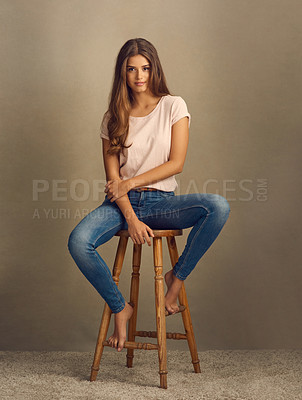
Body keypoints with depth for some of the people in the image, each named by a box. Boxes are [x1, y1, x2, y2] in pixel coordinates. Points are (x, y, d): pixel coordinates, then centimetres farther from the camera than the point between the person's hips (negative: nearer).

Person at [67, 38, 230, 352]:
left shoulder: (173, 106, 4)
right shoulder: (113, 117, 8)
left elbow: (176, 163, -4)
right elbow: (113, 176, 0)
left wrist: (131, 182, -12)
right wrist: (131, 218, -16)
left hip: (161, 201, -1)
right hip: (121, 202, 1)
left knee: (218, 206, -30)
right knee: (78, 242, -28)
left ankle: (177, 276, -11)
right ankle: (120, 308, -5)